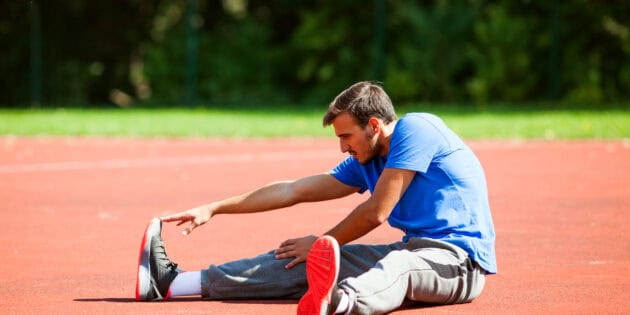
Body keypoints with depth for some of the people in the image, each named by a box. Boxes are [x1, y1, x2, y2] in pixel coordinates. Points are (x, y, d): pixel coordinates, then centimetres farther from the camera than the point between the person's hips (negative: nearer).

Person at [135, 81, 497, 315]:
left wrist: (323, 244, 2)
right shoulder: (365, 163, 16)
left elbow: (375, 213, -12)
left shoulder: (415, 129, -10)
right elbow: (294, 191, 21)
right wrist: (212, 209, 21)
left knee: (393, 265, -42)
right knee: (295, 261, -1)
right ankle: (171, 283, -5)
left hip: (459, 260, -8)